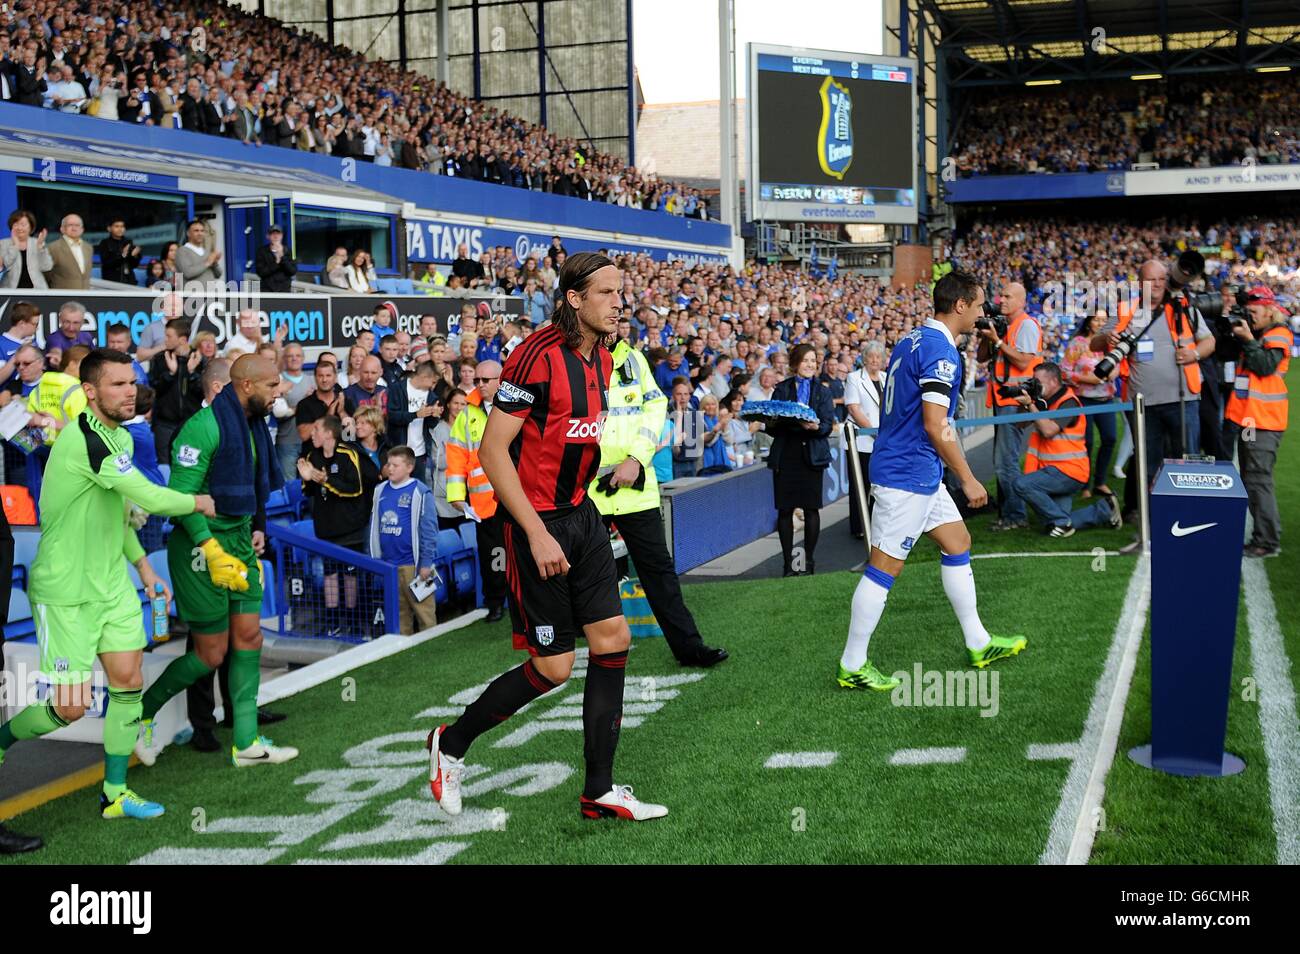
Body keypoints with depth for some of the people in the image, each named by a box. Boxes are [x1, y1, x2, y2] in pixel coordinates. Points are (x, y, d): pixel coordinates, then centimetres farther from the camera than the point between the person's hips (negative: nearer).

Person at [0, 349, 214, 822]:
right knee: (70, 706, -4)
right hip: (65, 592, -8)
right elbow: (151, 498, -28)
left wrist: (142, 564, 18)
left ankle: (114, 793, 18)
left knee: (128, 680, 5)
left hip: (112, 583, 8)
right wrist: (197, 502, -10)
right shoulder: (85, 440, -25)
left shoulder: (121, 437, 6)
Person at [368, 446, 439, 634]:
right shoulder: (381, 491, 9)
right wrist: (374, 558, 14)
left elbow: (429, 531, -9)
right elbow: (374, 528, 16)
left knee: (424, 610, -3)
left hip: (412, 564, -6)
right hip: (387, 564, 6)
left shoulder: (420, 492, -8)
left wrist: (426, 563, -11)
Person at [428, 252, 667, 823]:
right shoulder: (538, 355, -19)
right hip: (538, 523, -8)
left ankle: (599, 791, 12)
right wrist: (538, 534, -22)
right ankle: (450, 744, 20)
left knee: (613, 640, 3)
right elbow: (492, 450, -20)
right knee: (553, 668, -3)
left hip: (582, 514, 8)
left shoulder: (602, 359, 8)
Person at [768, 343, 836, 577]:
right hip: (785, 454, 0)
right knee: (785, 508, -1)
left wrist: (815, 426, -20)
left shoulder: (822, 391, 11)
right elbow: (772, 426, 7)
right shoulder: (782, 389, 11)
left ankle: (808, 560, 9)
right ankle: (788, 561, 7)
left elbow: (828, 425, 0)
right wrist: (776, 423, -15)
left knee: (811, 508, -1)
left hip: (811, 454, 0)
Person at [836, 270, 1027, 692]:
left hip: (919, 473, 11)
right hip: (907, 475, -11)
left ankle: (978, 643, 28)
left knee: (958, 542, 18)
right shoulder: (940, 351, -19)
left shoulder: (913, 340, 12)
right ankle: (852, 666, 5)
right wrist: (969, 480, -14)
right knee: (885, 566, -4)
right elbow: (935, 426, -23)